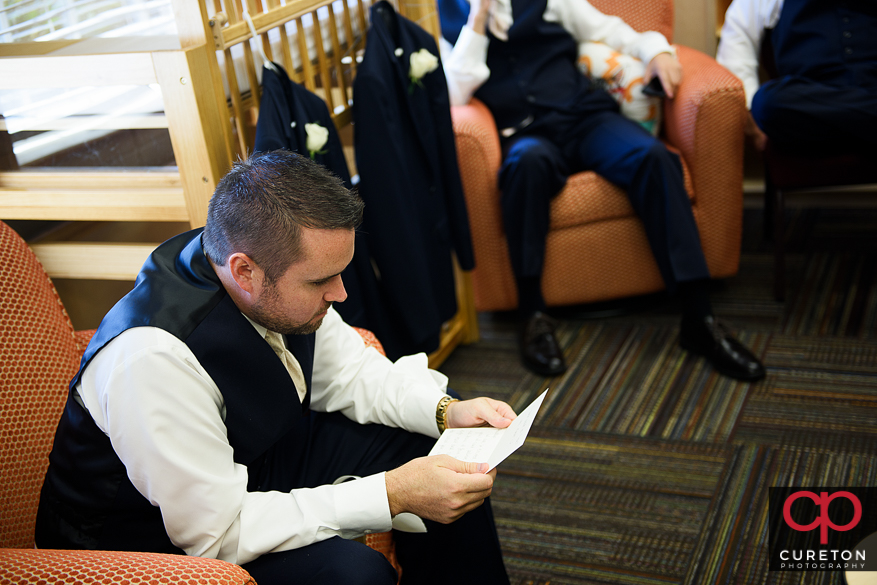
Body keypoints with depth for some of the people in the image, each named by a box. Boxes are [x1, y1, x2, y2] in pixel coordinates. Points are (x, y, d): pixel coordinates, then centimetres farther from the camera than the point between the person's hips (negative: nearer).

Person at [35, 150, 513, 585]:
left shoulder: (280, 286, -15)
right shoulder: (154, 358, -36)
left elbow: (350, 374, 2)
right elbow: (215, 532, -31)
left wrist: (446, 411, -14)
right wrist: (392, 495, -33)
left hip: (253, 457, 8)